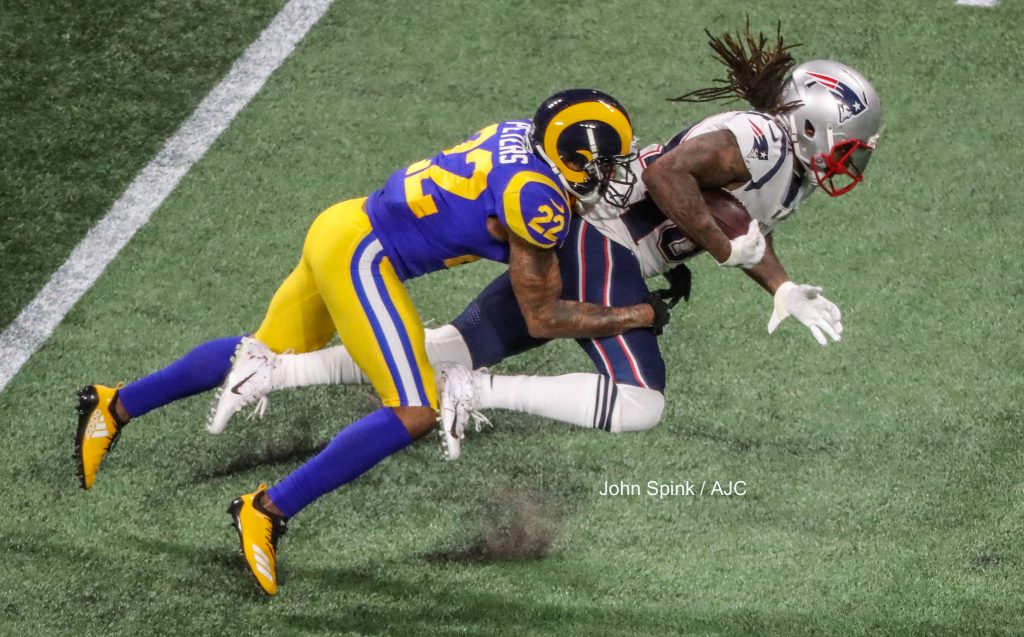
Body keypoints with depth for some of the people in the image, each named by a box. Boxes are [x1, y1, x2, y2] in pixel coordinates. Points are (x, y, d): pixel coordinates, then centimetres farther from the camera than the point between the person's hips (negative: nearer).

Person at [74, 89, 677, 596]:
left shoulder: (521, 136, 4)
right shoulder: (536, 198, -20)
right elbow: (543, 317, -12)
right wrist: (640, 315, -5)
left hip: (344, 228, 10)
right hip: (360, 255, -10)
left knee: (264, 355, 28)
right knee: (413, 414, -13)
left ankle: (116, 406, 39)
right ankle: (266, 512, -10)